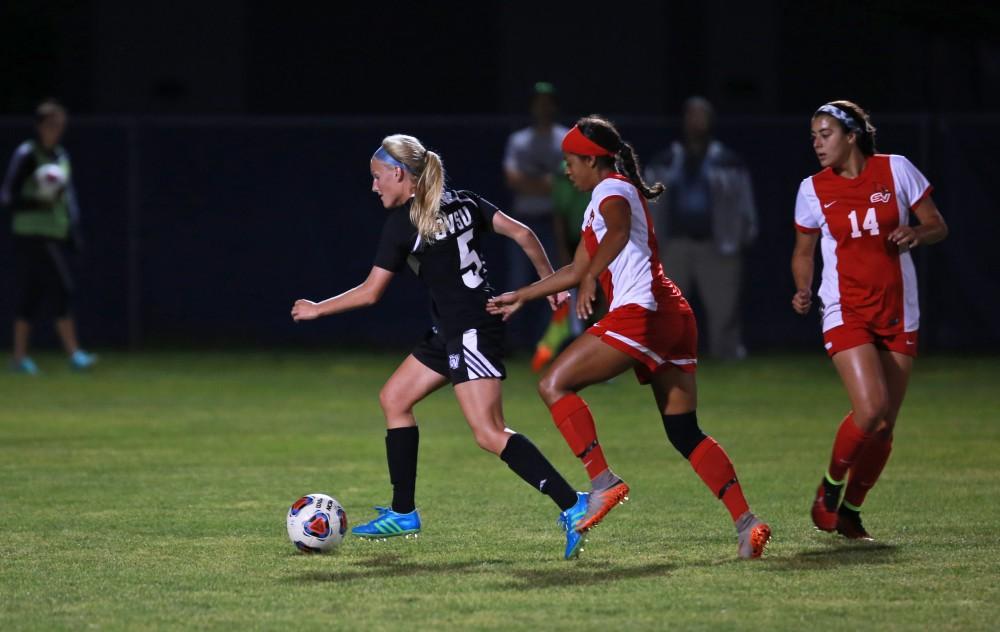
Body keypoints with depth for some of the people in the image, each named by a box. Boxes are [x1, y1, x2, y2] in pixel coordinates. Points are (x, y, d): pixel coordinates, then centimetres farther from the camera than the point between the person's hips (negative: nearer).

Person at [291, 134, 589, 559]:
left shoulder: (402, 223, -11)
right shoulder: (463, 203, 9)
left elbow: (370, 292, -7)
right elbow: (521, 233, 4)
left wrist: (316, 309, 6)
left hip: (470, 333, -10)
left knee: (490, 434, -14)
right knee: (394, 398, 16)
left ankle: (571, 505, -22)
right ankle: (403, 513, 19)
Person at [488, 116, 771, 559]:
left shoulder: (611, 190, -1)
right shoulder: (604, 199, 28)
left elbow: (619, 230, -26)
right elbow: (575, 271, 37)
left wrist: (592, 276, -37)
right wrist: (520, 297, 41)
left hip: (640, 312, -10)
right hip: (674, 318, 10)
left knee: (554, 384, -6)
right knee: (685, 434, 6)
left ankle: (603, 482, -18)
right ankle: (746, 523, -5)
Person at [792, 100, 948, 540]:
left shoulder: (896, 170, -2)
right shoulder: (814, 189, 1)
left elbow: (938, 227, 4)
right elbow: (803, 251, 13)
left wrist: (916, 234, -18)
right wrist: (803, 291, -6)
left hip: (897, 313, 2)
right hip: (846, 312, -2)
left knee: (884, 425, 2)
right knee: (870, 409, -21)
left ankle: (850, 509, 20)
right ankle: (830, 487, 4)